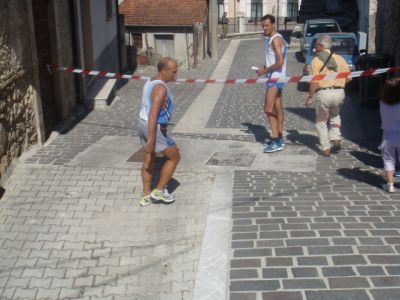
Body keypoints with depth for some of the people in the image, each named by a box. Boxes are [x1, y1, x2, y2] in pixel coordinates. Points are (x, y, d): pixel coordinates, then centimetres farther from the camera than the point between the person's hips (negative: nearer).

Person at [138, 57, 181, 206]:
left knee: (149, 161, 20)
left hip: (143, 124, 9)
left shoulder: (150, 82, 7)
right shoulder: (161, 88, -25)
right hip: (154, 128, -9)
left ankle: (146, 196, 29)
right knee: (174, 157, 9)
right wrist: (150, 142, -28)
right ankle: (159, 191, 15)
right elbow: (153, 115, -29)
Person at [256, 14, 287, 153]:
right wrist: (265, 68, 7)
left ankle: (276, 141, -14)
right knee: (277, 108, 14)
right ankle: (279, 138, 22)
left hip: (275, 78, -11)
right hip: (275, 77, 11)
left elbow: (280, 62, -23)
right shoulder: (271, 39, 15)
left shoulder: (276, 40, -16)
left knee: (268, 109, -14)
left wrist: (264, 70, -15)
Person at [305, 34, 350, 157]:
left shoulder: (316, 60, -4)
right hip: (339, 92, 4)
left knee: (321, 122, 12)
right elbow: (347, 78, 7)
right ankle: (336, 139, 16)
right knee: (335, 116, 30)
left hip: (323, 93, -4)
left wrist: (310, 97, -4)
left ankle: (325, 149, 11)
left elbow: (314, 81, -12)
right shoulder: (339, 58, 8)